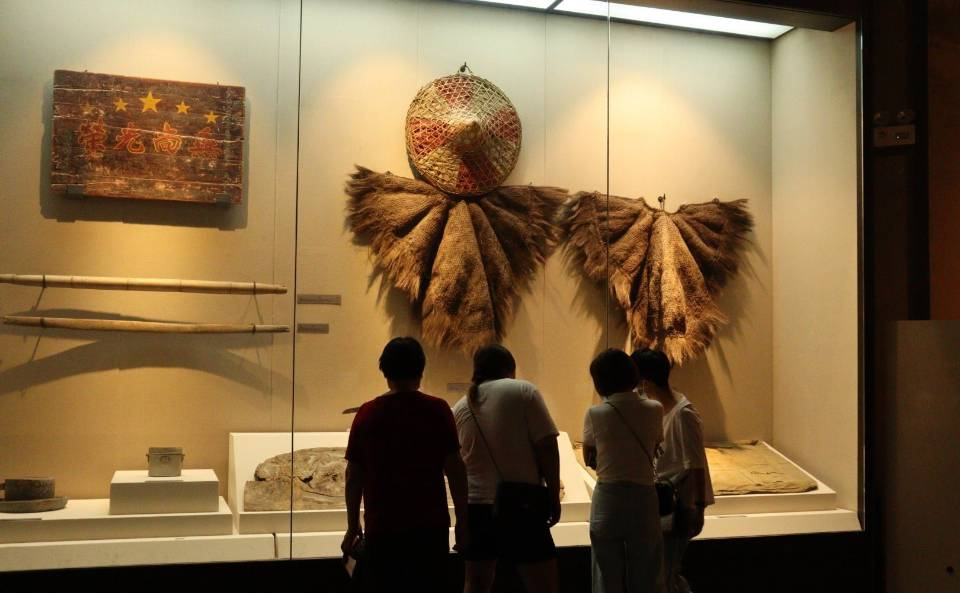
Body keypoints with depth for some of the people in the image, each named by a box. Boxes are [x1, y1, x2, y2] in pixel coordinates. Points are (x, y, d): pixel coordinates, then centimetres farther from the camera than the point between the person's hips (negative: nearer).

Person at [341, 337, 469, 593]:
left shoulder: (367, 414, 1)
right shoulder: (437, 410, -4)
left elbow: (354, 476, 3)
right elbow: (455, 469, -6)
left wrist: (353, 527, 11)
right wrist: (462, 519, 3)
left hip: (381, 528, 2)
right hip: (429, 526, -1)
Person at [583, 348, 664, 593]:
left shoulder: (595, 414, -8)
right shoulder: (654, 410, -4)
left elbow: (589, 460, 3)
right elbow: (653, 452, 4)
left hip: (607, 500, -1)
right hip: (644, 499, 1)